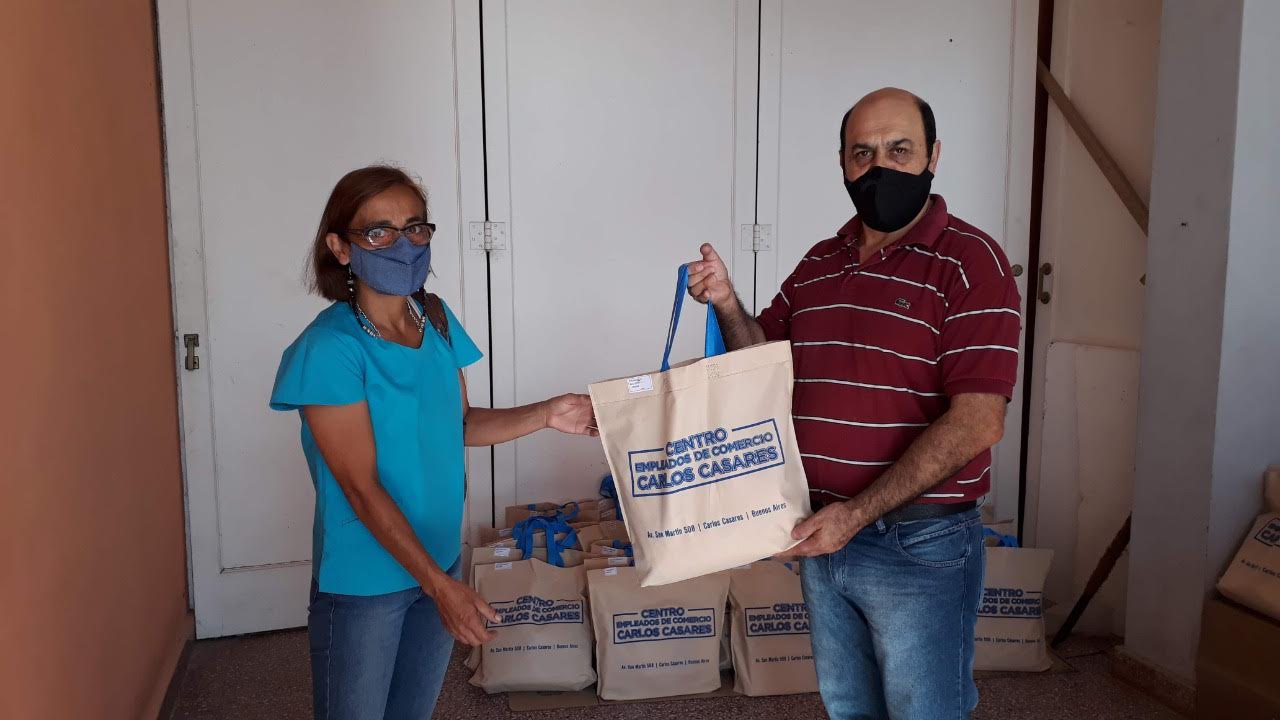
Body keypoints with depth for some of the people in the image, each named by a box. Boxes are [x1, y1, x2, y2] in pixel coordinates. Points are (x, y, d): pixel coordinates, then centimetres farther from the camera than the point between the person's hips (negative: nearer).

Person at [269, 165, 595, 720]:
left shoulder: (437, 320, -1)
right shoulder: (329, 349, -21)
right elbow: (362, 489, -22)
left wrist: (545, 415, -5)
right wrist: (440, 585, -23)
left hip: (439, 563, 6)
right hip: (363, 583, -6)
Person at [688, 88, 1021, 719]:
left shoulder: (969, 262, -13)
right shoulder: (818, 264, 8)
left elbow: (978, 422, -20)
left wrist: (857, 513, -23)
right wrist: (727, 305, -6)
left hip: (919, 543, -6)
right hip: (822, 534, 7)